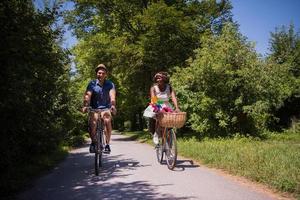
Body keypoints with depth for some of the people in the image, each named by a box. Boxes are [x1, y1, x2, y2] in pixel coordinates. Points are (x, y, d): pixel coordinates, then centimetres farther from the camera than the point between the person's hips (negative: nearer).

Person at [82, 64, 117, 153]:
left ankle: (107, 144, -14)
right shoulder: (92, 83, -7)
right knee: (93, 122, -26)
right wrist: (85, 106, -39)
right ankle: (93, 142, -2)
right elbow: (87, 95, -21)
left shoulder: (110, 84, -7)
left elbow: (112, 96, -23)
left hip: (106, 108, 0)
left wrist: (113, 106, -42)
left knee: (107, 120, -28)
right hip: (94, 108, 0)